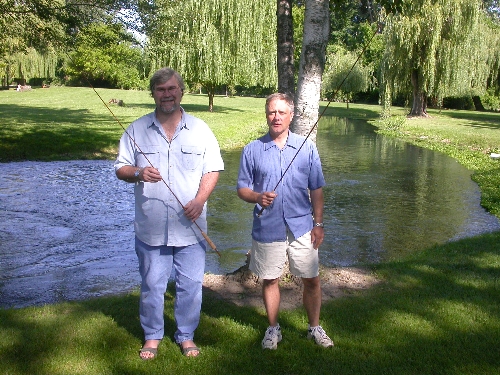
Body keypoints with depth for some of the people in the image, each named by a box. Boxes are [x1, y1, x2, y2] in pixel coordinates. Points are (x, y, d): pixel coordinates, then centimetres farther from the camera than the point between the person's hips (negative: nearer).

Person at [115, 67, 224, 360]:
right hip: (151, 227, 0)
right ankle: (152, 336, 29)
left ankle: (186, 335, 27)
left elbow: (213, 170, 2)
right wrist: (138, 173, -17)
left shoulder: (200, 129, 3)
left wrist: (200, 200, -13)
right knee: (151, 285, 10)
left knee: (190, 285, 8)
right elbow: (121, 168, 5)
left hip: (190, 226, 0)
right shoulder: (137, 130, 4)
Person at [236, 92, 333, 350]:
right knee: (269, 280, 11)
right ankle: (273, 329, 30)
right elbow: (242, 188, 2)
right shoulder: (252, 150, 0)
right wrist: (258, 197, -20)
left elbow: (316, 189, 5)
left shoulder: (306, 148, 3)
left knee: (311, 280, 6)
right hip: (267, 229, 0)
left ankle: (315, 328, 26)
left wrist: (318, 223, 0)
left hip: (301, 227, 1)